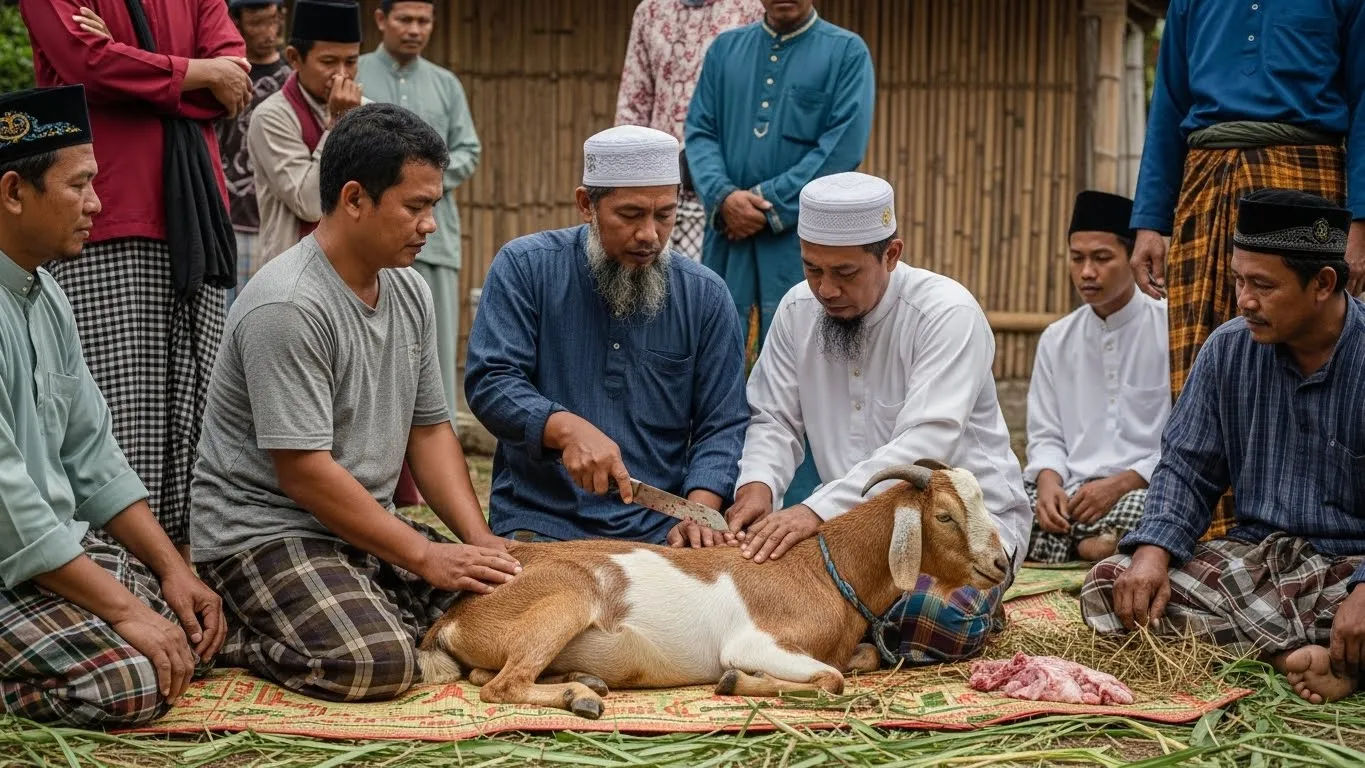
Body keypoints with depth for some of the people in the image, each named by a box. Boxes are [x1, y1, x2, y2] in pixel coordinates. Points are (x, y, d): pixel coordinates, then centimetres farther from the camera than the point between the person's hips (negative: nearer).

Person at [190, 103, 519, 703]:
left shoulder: (410, 292, 7)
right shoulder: (287, 306, -21)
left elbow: (429, 429, 12)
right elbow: (304, 472, -23)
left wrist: (479, 541, -3)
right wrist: (426, 557, -21)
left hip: (368, 526, 8)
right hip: (262, 532, -8)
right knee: (376, 663, -29)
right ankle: (232, 629, -4)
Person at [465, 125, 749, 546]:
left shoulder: (704, 295, 7)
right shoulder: (525, 266, 1)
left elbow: (721, 425, 6)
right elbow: (490, 381, -8)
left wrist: (699, 511, -11)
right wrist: (566, 429, -25)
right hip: (541, 523, -2)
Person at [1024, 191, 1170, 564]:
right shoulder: (1056, 339, 15)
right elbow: (1046, 436, 13)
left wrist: (1120, 484, -16)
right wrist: (1049, 482, -9)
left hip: (1147, 491, -3)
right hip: (1072, 490, 3)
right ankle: (1098, 537, -9)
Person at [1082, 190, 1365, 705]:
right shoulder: (1227, 350, 5)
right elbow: (1187, 467, 7)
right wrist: (1153, 550, -13)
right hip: (1256, 556, 6)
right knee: (1108, 586, -19)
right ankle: (1301, 652, -25)